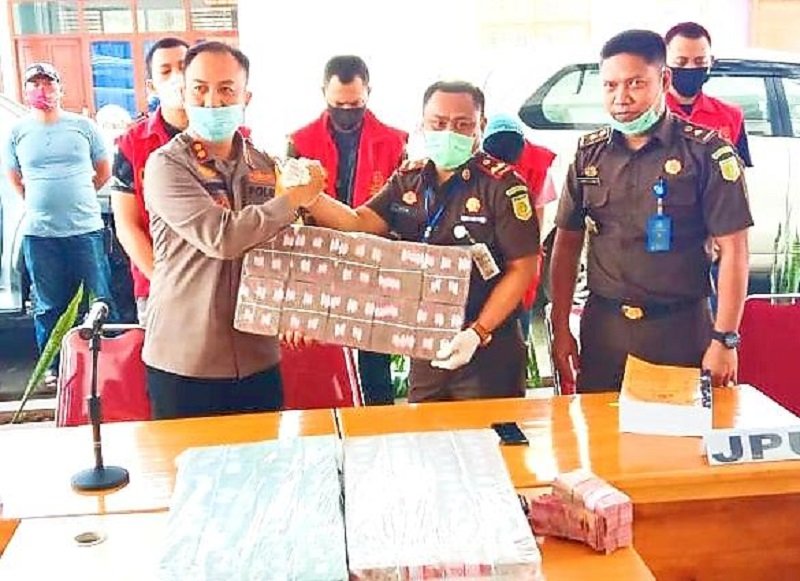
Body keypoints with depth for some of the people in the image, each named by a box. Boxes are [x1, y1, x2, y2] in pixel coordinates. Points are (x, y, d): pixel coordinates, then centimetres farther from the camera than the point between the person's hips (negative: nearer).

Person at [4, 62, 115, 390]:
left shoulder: (83, 126, 3)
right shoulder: (17, 133, 6)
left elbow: (104, 171, 12)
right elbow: (13, 179, 19)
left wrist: (78, 198, 12)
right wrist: (40, 202, 12)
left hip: (86, 228, -1)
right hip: (39, 233, 1)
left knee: (103, 300, 2)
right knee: (49, 307, 9)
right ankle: (52, 367, 20)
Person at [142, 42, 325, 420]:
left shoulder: (264, 165, 7)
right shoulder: (166, 166, -9)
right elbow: (221, 237, -23)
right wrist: (295, 198, -15)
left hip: (258, 359, 5)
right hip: (184, 364, -4)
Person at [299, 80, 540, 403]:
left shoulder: (502, 185, -11)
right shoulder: (407, 179, 5)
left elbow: (522, 268, -13)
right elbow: (359, 223, -5)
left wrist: (478, 333, -19)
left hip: (488, 350, -5)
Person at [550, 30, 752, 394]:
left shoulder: (707, 153, -7)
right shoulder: (589, 153, 5)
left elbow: (733, 251, -7)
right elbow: (567, 244, 9)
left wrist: (725, 340, -12)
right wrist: (561, 330, 4)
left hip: (680, 330, -3)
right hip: (602, 326, 3)